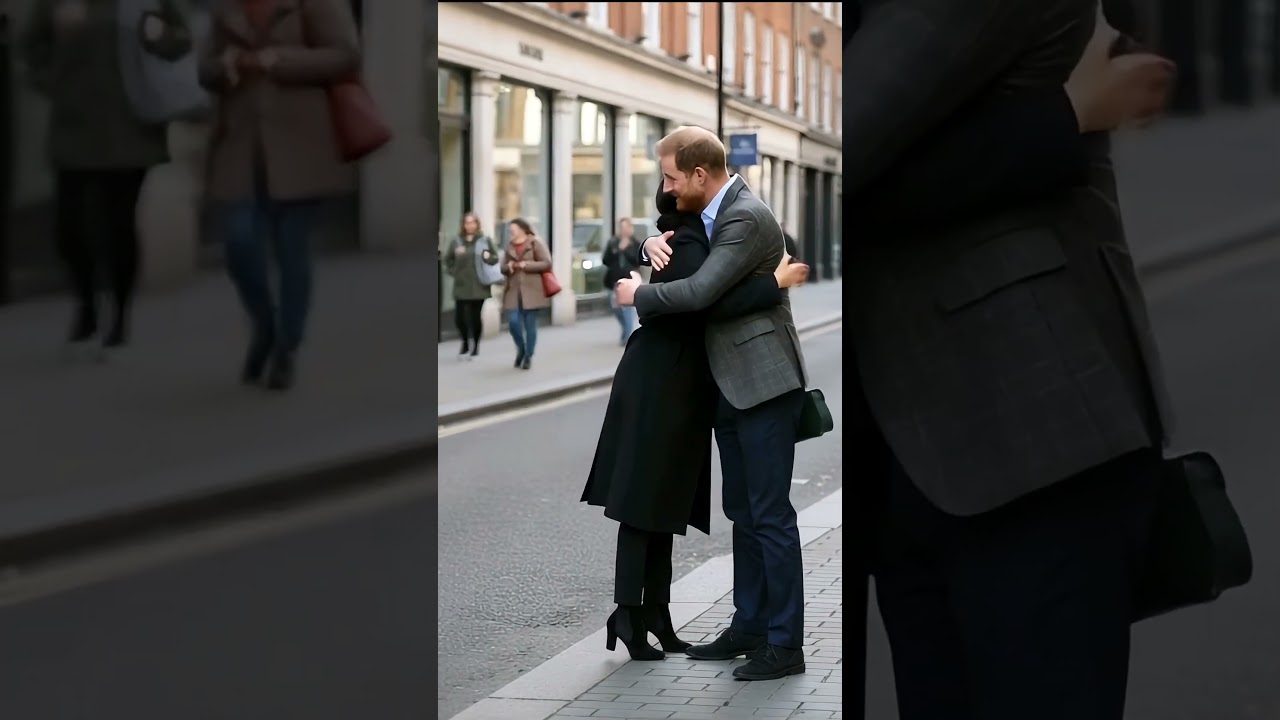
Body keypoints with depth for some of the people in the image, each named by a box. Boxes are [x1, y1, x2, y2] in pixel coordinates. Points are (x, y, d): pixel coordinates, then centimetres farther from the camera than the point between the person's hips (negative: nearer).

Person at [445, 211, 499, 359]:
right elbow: (448, 260, 15)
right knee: (459, 316, -2)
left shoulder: (485, 240, 3)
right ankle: (466, 342, 22)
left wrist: (488, 257, -13)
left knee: (475, 317, -2)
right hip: (461, 286, 2)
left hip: (478, 286, -2)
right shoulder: (457, 241, 7)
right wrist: (454, 272, 1)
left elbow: (496, 258, 7)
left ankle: (475, 345, 13)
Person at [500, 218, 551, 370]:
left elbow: (546, 263, -9)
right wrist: (508, 267, -8)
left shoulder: (535, 244, -3)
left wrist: (526, 265, -16)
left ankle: (528, 356, 13)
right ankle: (521, 348, 19)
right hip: (513, 290, 4)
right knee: (513, 322, -7)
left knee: (530, 324, 1)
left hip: (531, 290, -4)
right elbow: (503, 268, 15)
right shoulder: (509, 246, 12)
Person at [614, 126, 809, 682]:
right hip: (732, 387, 10)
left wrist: (638, 295, -9)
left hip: (764, 384, -10)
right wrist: (653, 245, 2)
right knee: (744, 513, 14)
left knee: (770, 514, -7)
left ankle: (785, 643, -2)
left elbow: (700, 291, -25)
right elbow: (669, 254, 26)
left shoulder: (747, 218, -18)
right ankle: (749, 626, 21)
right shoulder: (712, 214, 12)